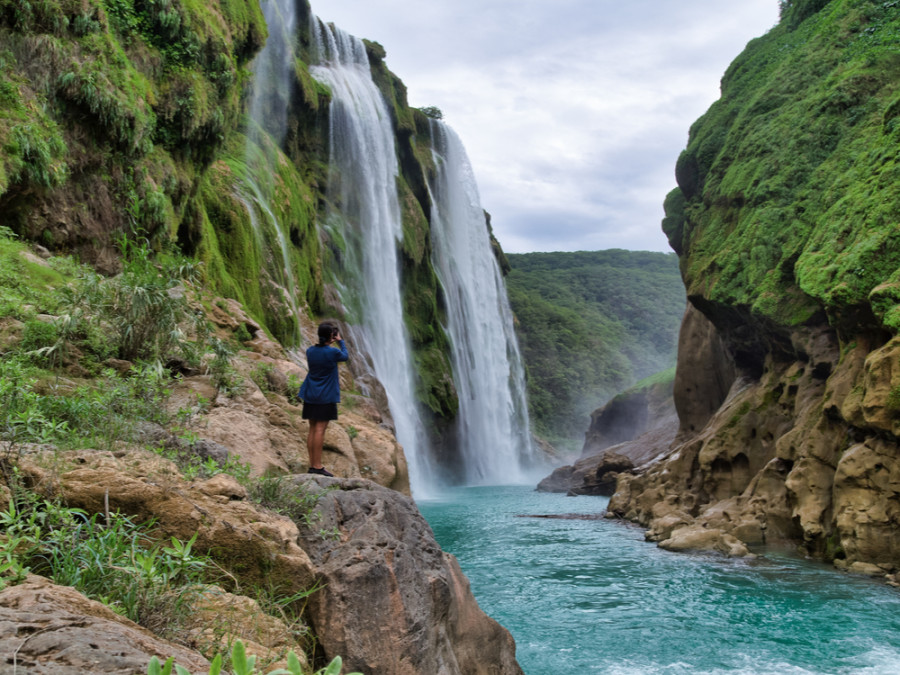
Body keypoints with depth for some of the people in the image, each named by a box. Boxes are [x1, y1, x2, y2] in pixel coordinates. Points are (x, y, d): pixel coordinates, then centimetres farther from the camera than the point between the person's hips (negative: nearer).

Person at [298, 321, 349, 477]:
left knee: (312, 429, 9)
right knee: (320, 429, -6)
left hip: (310, 395, 6)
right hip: (326, 396, -6)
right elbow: (345, 356, 7)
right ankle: (317, 466, -6)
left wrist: (328, 344, 22)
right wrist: (340, 341, 20)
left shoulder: (310, 351, 4)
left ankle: (312, 465, 11)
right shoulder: (332, 352, -13)